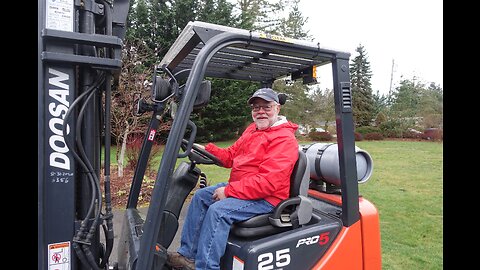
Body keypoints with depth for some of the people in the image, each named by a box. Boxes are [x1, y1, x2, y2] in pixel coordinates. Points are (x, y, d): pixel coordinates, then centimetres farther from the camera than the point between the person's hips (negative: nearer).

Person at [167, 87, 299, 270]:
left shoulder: (285, 139, -19)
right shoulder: (252, 130, 12)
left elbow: (268, 181, -27)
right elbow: (231, 155, 15)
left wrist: (229, 191, -23)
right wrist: (207, 150, -3)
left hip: (265, 198, -10)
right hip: (239, 187, 10)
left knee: (218, 210, -26)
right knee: (200, 196, 6)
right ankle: (188, 255, 9)